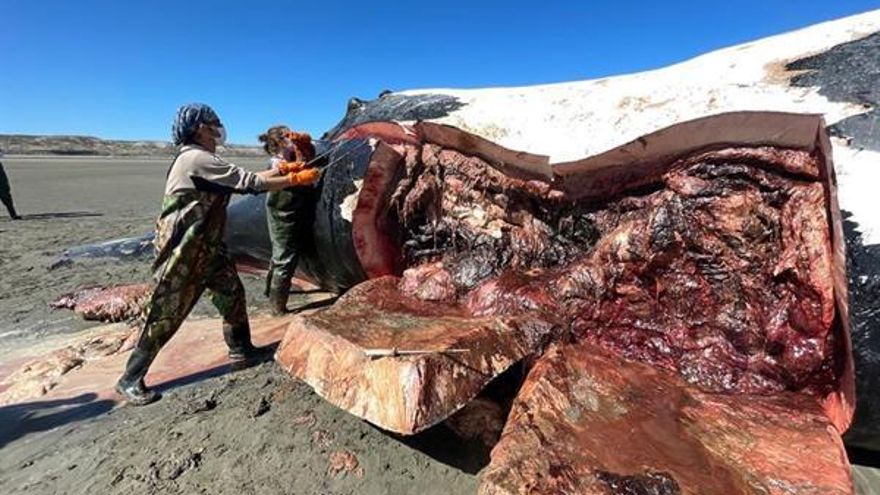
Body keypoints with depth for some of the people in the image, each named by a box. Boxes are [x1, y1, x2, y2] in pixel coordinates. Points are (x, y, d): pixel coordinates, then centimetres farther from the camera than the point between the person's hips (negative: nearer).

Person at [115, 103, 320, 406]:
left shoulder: (203, 160, 12)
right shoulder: (198, 159, -19)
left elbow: (246, 179, 11)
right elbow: (251, 183, -22)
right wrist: (296, 180, -14)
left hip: (207, 248, 10)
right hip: (182, 253, -10)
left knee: (232, 294, 14)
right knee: (165, 315, 0)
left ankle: (240, 347, 30)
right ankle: (130, 379, 16)